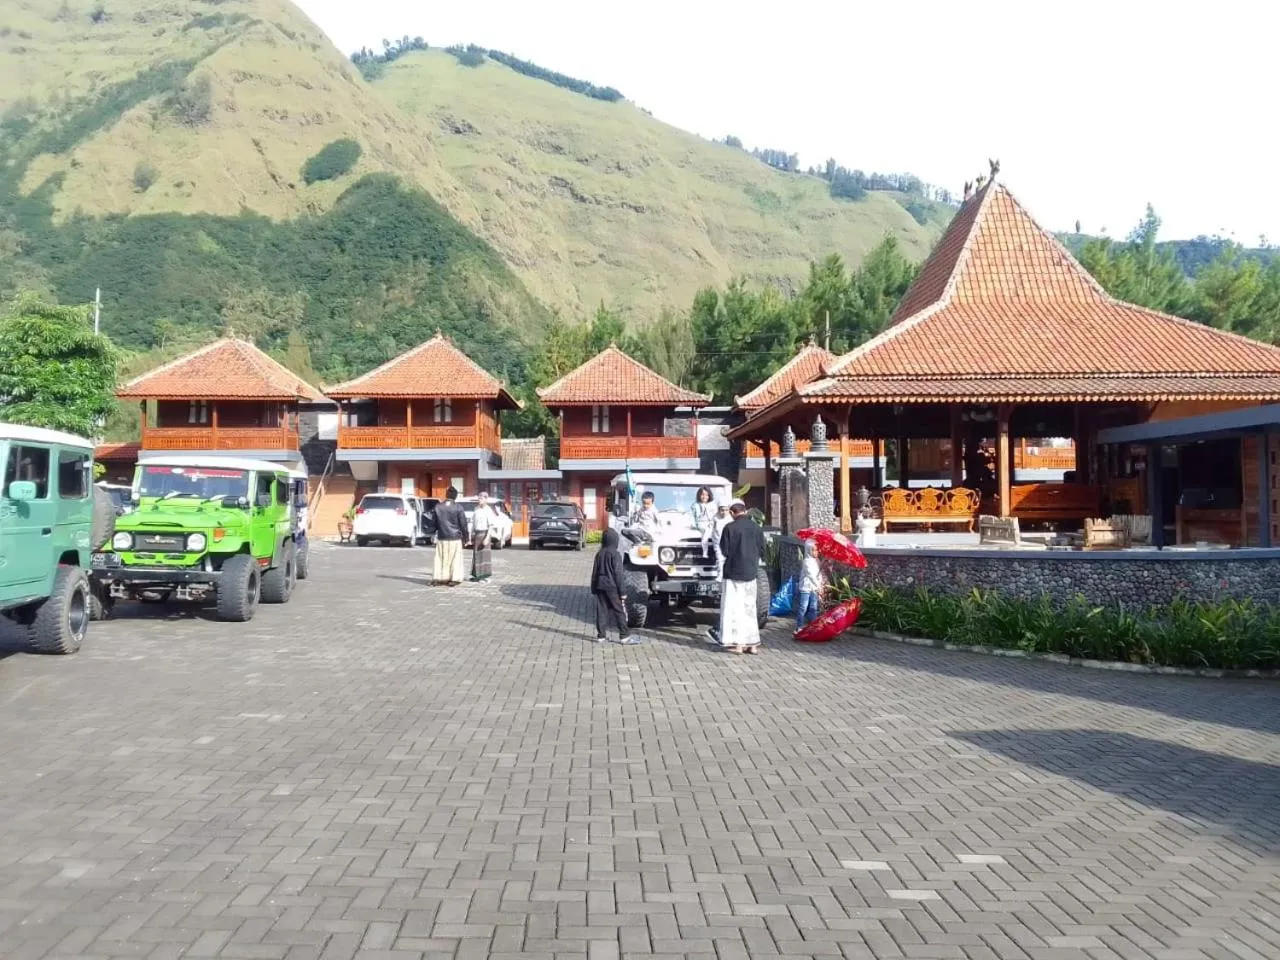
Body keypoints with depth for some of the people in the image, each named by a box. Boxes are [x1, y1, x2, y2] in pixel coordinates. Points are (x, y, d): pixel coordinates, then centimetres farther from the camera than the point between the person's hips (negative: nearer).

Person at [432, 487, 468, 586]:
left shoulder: (438, 507, 2)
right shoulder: (458, 507, -9)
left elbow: (435, 523, 9)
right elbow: (463, 523, -6)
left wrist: (436, 533, 23)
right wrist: (465, 536, 4)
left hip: (442, 537, 3)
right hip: (455, 537, -3)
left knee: (441, 558, 9)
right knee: (455, 559, 3)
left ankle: (439, 578, 8)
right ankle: (453, 579, 1)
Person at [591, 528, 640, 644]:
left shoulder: (599, 554, 7)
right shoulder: (615, 554, -11)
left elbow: (594, 573, 11)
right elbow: (618, 574, -13)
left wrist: (594, 590, 18)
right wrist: (622, 591, -9)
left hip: (600, 586, 6)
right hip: (612, 587, -6)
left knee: (602, 611, 9)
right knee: (619, 611, -1)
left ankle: (601, 635, 11)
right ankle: (624, 636, -3)